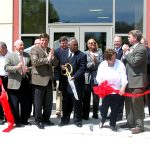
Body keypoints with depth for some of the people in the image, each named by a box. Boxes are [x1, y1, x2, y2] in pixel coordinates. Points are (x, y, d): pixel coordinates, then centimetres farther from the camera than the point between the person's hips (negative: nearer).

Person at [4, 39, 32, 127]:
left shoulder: (27, 55, 13)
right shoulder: (10, 56, 0)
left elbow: (31, 66, 19)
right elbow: (6, 67, -9)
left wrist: (29, 69, -3)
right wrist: (16, 67, -23)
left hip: (25, 82, 4)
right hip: (15, 83, -4)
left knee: (27, 103, 9)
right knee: (14, 104, 3)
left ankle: (24, 120, 23)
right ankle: (17, 121, 14)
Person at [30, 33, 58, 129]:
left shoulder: (50, 50, 14)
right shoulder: (35, 49, -5)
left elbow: (55, 63, 9)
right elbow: (35, 61, -20)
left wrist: (53, 57, -10)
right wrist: (47, 59, -20)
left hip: (49, 80, 6)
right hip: (39, 79, -6)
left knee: (48, 102, 13)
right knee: (38, 102, 3)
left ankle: (46, 119, 27)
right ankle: (38, 121, 14)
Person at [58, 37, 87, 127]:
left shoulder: (82, 55, -6)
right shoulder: (62, 53, 8)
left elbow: (82, 69, -13)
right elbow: (59, 64, 17)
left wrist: (74, 77, -26)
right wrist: (61, 67, -7)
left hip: (77, 82, -3)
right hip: (65, 82, 4)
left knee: (77, 102, 5)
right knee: (66, 102, 12)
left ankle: (77, 120, 19)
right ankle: (65, 119, 26)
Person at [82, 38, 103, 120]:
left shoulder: (99, 52, 12)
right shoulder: (85, 53, 11)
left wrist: (96, 61, -17)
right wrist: (93, 63, -10)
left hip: (96, 77, 0)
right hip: (87, 78, 0)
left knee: (96, 97, 2)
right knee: (86, 98, 1)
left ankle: (95, 114, 15)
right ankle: (85, 115, 8)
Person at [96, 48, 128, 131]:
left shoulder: (120, 64, -7)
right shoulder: (102, 65, -1)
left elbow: (123, 76, -11)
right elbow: (99, 77, -1)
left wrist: (123, 87, -24)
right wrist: (101, 83, -20)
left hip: (117, 90, 0)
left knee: (115, 109, 7)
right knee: (104, 106, 6)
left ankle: (113, 124, 25)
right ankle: (103, 120, 34)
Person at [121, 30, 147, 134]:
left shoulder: (141, 49, -12)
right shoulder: (131, 48, 14)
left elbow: (134, 62, -22)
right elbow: (124, 62, 15)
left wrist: (127, 52, -13)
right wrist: (125, 53, -1)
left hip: (137, 81, -9)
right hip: (130, 80, 9)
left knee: (137, 103, -5)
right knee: (129, 102, 15)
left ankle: (139, 125, 3)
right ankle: (130, 122, 27)